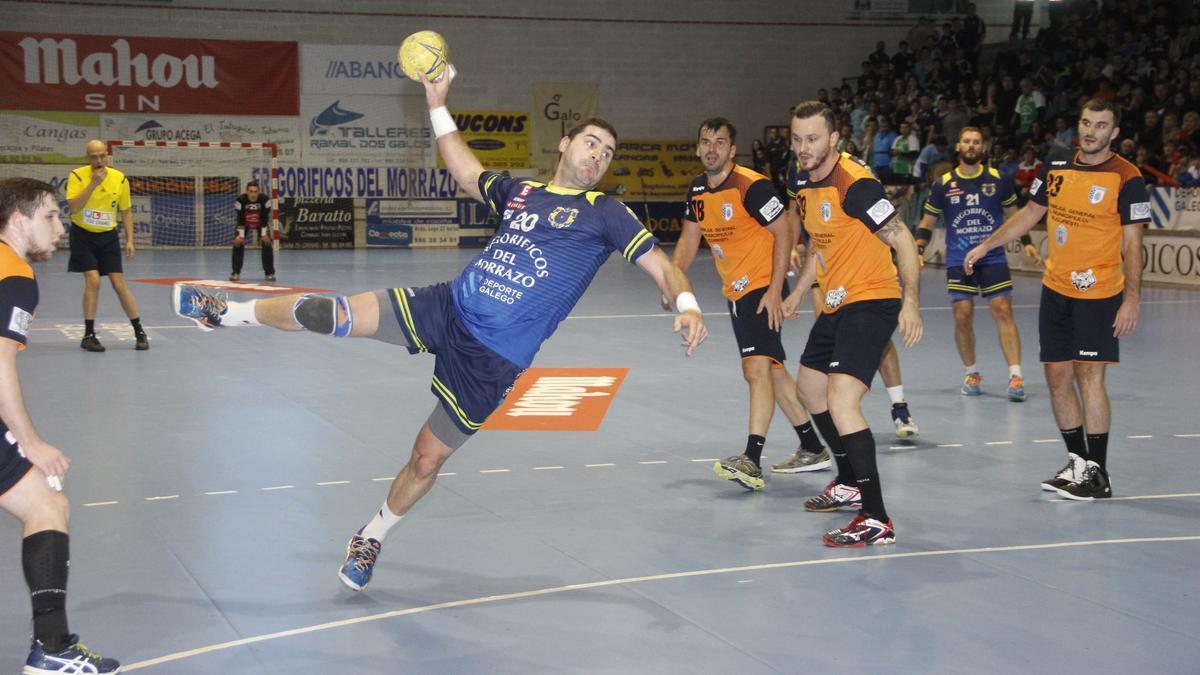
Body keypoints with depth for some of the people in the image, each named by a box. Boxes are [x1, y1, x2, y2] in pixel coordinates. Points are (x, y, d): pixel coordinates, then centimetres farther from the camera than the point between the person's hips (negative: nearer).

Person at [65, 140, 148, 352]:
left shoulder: (120, 179, -4)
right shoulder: (77, 176, -12)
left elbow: (126, 211, 6)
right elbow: (73, 207, -24)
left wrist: (130, 240, -1)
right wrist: (93, 184, -29)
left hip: (108, 236, 2)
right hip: (83, 235, -2)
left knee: (119, 284, -2)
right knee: (93, 281, -13)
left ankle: (139, 332, 9)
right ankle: (89, 335, -2)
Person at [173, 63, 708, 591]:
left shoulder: (604, 213, -2)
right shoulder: (520, 191, 13)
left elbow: (660, 264, -8)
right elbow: (467, 173, 31)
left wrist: (686, 304, -28)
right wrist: (438, 108, 26)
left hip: (492, 357, -3)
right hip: (445, 306, 3)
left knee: (427, 459, 3)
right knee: (327, 315, -8)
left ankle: (372, 538, 29)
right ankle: (228, 313, 17)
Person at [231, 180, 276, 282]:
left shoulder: (265, 199, -30)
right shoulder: (241, 200, -31)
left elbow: (265, 218, -21)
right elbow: (240, 218, -23)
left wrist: (264, 234, -22)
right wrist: (241, 235, -23)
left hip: (260, 224, 0)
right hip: (245, 224, 0)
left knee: (267, 243, -13)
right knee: (238, 243, -14)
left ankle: (270, 273, -2)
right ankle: (236, 273, -2)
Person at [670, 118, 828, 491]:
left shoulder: (752, 186, -17)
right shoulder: (698, 190, 7)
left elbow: (784, 233, -16)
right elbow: (688, 240, 16)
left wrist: (775, 291, -21)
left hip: (763, 288, -9)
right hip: (736, 292, 9)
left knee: (757, 368, -20)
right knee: (771, 369, 15)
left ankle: (752, 460, -27)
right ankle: (813, 450, 26)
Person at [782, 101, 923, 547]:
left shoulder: (855, 184, -21)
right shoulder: (801, 181, 6)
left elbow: (902, 239, -21)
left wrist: (910, 302, -29)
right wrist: (799, 292, 26)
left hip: (871, 302, -10)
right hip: (835, 304, 10)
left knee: (840, 401, -22)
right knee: (809, 389, 24)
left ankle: (876, 520, -20)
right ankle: (849, 484, 43)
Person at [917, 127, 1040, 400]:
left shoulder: (997, 179, 3)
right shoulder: (944, 183, 2)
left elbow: (1013, 214, 15)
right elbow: (927, 223, 9)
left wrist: (1027, 242, 4)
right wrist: (918, 251, -5)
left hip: (993, 258, 0)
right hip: (958, 261, 0)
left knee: (1003, 311, -11)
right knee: (962, 317, -5)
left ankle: (1016, 375, -14)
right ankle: (970, 373, 15)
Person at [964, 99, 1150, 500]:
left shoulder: (1126, 178, -9)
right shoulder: (1056, 166, 6)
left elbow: (1132, 245, -8)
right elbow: (1030, 213, 19)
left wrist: (1131, 299, -13)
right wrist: (986, 246, 21)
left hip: (1099, 293, -6)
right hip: (1055, 290, 6)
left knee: (1088, 376, -9)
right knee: (1057, 377, 7)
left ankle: (1098, 474, -1)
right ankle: (1077, 462, 21)